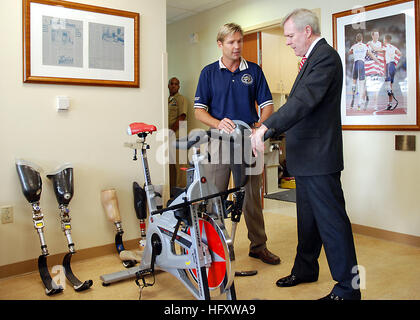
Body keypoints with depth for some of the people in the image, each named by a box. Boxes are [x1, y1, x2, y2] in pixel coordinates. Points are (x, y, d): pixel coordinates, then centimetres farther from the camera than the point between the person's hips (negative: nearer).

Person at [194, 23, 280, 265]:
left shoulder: (254, 71, 9)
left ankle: (258, 245, 19)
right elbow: (199, 111, 1)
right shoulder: (209, 72, 7)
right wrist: (218, 123, -18)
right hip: (220, 140, -1)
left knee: (252, 195, 8)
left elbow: (267, 104, 7)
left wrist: (259, 126, -13)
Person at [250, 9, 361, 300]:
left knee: (331, 221, -2)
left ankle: (348, 287, 11)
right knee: (307, 219, 19)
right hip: (305, 157, 10)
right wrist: (269, 129, 20)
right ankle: (305, 269, 34)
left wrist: (267, 127, -35)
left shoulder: (326, 57, -14)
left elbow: (304, 100, -28)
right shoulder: (313, 58, 18)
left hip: (319, 158, -10)